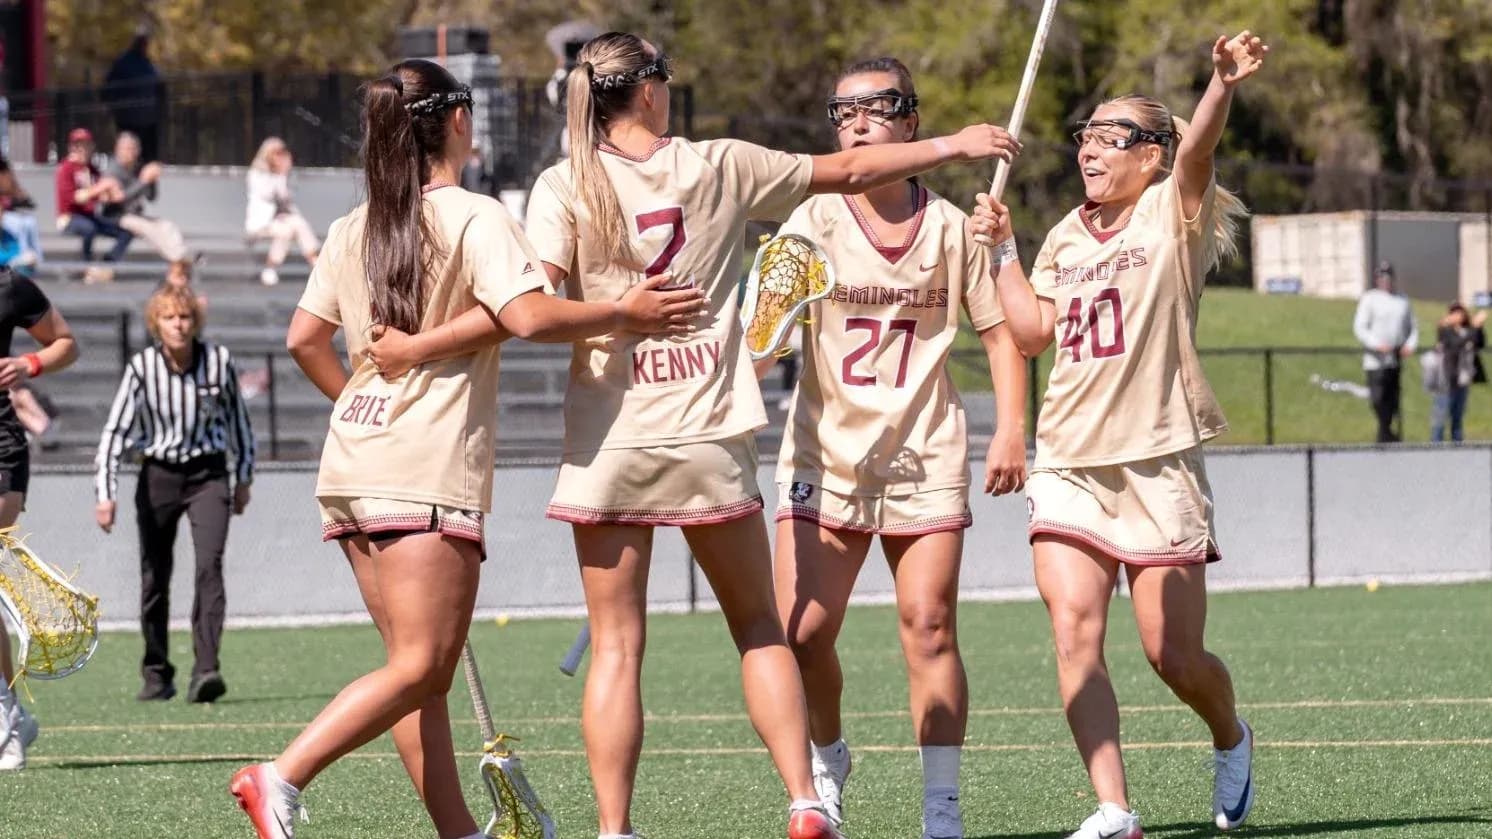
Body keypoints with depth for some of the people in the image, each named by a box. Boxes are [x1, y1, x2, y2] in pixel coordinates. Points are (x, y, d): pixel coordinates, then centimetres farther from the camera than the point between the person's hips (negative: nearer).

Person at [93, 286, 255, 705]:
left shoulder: (219, 361, -8)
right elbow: (114, 430, -10)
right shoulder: (141, 368, -11)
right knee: (155, 578, 6)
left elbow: (238, 418, 8)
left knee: (209, 567, -18)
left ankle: (205, 669, -25)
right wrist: (105, 493, -18)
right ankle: (156, 674, 21)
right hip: (158, 476, 1)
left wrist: (243, 477, 15)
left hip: (208, 475, -1)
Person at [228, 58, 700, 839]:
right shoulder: (475, 219, -7)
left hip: (354, 461, 8)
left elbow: (305, 338, 14)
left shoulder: (352, 230, 13)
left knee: (421, 669, 10)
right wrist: (624, 313, -9)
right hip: (426, 470, -8)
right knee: (420, 667, -9)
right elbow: (529, 315, -21)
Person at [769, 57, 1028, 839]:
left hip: (925, 458, 0)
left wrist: (1010, 429, -4)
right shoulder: (814, 221, -2)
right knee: (802, 630, -5)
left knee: (929, 628, -5)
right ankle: (826, 759, 22)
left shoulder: (949, 226, 2)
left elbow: (999, 332, 7)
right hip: (826, 453, 0)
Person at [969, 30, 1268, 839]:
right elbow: (1032, 330, 13)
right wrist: (1002, 248, 7)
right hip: (1069, 462, 4)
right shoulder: (1066, 236, 15)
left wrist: (1221, 87, -42)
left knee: (1175, 657, 0)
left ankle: (1230, 741, 32)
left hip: (1158, 462, -4)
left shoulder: (1175, 215, -2)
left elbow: (1196, 150, -22)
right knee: (1074, 635, -13)